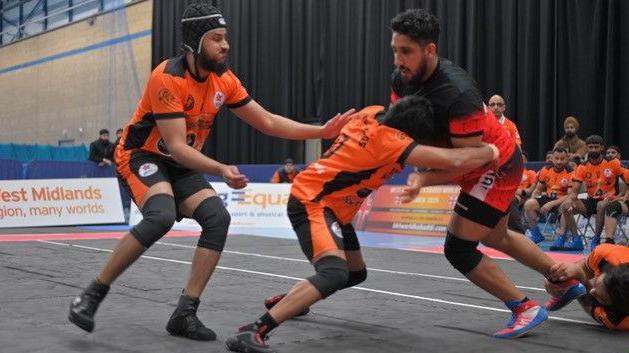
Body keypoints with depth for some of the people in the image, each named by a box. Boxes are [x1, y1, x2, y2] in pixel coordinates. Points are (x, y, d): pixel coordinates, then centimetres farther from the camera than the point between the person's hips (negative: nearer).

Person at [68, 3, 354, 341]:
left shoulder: (224, 80, -3)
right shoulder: (167, 78, -24)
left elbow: (267, 122, 3)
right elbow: (177, 146, -28)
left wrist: (322, 131, -4)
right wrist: (221, 170, -41)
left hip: (181, 165, 7)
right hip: (141, 157, -7)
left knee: (218, 218, -14)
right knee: (161, 216, -33)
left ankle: (185, 314, -7)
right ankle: (92, 294, -18)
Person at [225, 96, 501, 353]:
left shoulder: (375, 112, -3)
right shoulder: (388, 139, -26)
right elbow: (455, 161, -29)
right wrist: (491, 151, -12)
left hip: (332, 207, 10)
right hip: (311, 203, -10)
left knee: (356, 274, 24)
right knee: (335, 274, -33)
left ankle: (287, 301, 42)